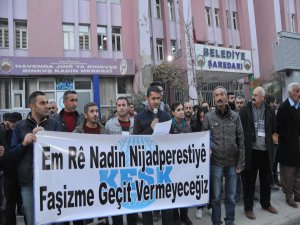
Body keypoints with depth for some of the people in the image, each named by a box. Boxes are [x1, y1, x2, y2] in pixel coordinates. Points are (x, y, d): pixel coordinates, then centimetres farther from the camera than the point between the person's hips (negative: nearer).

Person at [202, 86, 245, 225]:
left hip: (232, 163, 1)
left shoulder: (235, 116, 1)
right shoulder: (209, 117, -2)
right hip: (215, 162, -1)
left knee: (231, 196, 14)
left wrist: (240, 163, 0)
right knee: (216, 197, 9)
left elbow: (241, 141, 2)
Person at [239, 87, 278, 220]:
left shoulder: (269, 112, 4)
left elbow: (273, 130, 14)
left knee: (266, 179, 18)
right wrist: (243, 147, -8)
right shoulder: (244, 111, -6)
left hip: (265, 151, 4)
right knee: (249, 181, 6)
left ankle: (266, 204, 37)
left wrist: (270, 143, 9)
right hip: (251, 151, -3)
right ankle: (248, 207, 20)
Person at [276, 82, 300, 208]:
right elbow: (279, 128, -12)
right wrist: (289, 140, -12)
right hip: (288, 147, -6)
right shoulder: (283, 107, -9)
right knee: (288, 174, 6)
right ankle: (289, 196, 18)